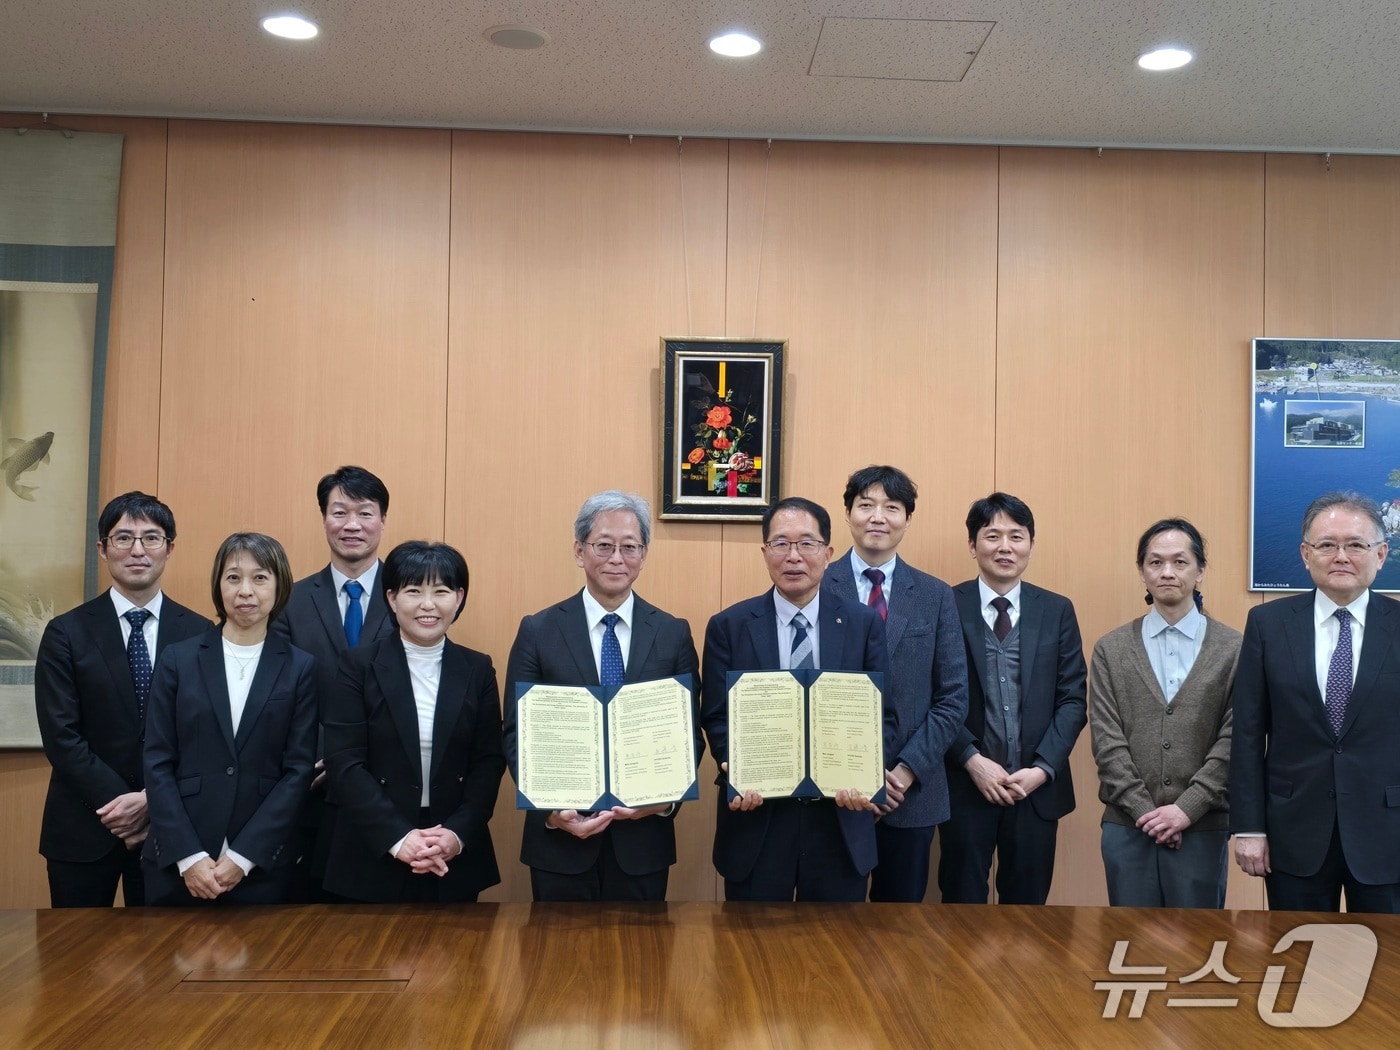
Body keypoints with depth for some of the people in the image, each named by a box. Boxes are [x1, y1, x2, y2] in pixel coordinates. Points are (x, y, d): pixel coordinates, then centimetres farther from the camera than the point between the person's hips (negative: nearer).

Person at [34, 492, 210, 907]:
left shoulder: (200, 634, 1)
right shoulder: (66, 633, -1)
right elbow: (61, 736, -7)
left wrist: (153, 800, -13)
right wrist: (120, 802, -14)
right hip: (83, 827, -1)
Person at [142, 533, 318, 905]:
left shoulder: (300, 668, 1)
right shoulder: (178, 659, 3)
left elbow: (298, 770, -3)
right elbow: (157, 762, 0)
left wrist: (244, 857, -10)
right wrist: (189, 856, -9)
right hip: (176, 861, 1)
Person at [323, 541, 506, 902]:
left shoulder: (478, 670, 4)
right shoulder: (359, 666, -2)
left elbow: (490, 761, 2)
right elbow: (344, 762, -8)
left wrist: (458, 834, -12)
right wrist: (397, 837, -16)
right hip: (373, 857, -1)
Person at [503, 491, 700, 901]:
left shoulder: (673, 634, 3)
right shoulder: (538, 632, -1)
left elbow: (690, 733, 4)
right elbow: (517, 736, -2)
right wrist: (552, 810, -15)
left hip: (644, 839, 1)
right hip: (559, 837, -1)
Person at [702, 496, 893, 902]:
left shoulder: (864, 623, 2)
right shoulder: (728, 627, 0)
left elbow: (883, 714, 1)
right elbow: (717, 717, -1)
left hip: (841, 819, 1)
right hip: (756, 816, -1)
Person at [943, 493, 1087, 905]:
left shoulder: (1057, 611, 6)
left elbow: (1073, 698, 3)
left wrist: (1042, 768, -8)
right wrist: (972, 760, -13)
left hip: (1037, 787, 2)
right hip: (965, 784, -2)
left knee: (1028, 902, 12)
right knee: (962, 901, 7)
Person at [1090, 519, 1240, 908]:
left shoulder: (1234, 649, 1)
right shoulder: (1110, 650, 5)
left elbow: (1234, 740, -4)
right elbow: (1107, 742, -1)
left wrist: (1187, 808, -11)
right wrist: (1145, 811, -9)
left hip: (1203, 828, -1)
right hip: (1127, 827, 1)